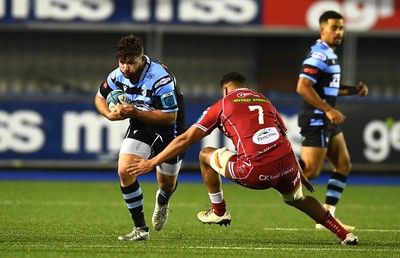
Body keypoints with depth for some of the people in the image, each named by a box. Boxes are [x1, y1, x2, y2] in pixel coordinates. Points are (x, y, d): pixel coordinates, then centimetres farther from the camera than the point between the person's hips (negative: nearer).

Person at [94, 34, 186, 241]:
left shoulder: (160, 79, -32)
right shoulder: (118, 76, -13)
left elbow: (170, 117, -31)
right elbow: (100, 97, 7)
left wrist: (134, 113, -36)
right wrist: (110, 114, -16)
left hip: (168, 130, -4)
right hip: (140, 126, 4)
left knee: (167, 184, 9)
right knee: (124, 170, -17)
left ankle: (162, 201, 52)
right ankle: (140, 228, -6)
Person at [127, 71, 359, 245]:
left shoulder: (222, 105, 13)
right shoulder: (264, 100, 26)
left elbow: (185, 139, 10)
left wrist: (152, 162, 17)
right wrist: (301, 174, 40)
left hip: (256, 172, -5)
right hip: (286, 165, 5)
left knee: (206, 155, 18)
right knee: (297, 198, 34)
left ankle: (219, 212, 28)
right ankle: (344, 234, 28)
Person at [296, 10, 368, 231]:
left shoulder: (329, 55, 16)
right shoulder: (319, 55, -16)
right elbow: (303, 87, -25)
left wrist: (354, 90, 14)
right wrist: (329, 110, -26)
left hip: (327, 122, 10)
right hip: (316, 120, -10)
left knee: (343, 166, 7)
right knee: (311, 171, -14)